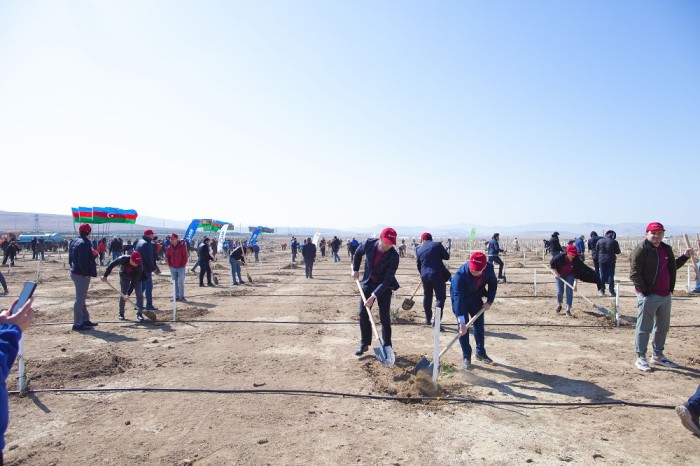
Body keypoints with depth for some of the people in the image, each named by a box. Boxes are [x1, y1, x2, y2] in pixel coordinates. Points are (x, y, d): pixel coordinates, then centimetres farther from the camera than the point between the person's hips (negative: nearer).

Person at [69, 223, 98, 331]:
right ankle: (77, 324, 1)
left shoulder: (74, 242, 14)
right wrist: (86, 273, -18)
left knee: (82, 298, 18)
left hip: (75, 273, 11)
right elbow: (83, 261, -24)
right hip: (82, 275, -11)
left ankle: (85, 320, 28)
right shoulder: (84, 243, -18)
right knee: (80, 299, -4)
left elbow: (70, 258, 18)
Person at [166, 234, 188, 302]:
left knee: (181, 282, -4)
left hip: (181, 267, -5)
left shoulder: (182, 246, -9)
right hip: (173, 268, 5)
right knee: (175, 282, 10)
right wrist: (169, 264, 5)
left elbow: (185, 256, -9)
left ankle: (181, 296, 2)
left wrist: (183, 264, -11)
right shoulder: (169, 247, 3)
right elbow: (167, 256, 13)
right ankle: (177, 296, 17)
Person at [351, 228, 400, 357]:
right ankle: (364, 344, 17)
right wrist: (355, 269, 7)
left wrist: (374, 295, -31)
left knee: (384, 316, -4)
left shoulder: (393, 256, -27)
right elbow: (358, 253, 7)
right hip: (368, 283, 3)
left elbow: (387, 280, -27)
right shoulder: (369, 243, -18)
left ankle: (387, 346, 9)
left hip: (384, 286, -3)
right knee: (363, 314, 3)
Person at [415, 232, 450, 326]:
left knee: (427, 297, 18)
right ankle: (436, 320, -9)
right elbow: (447, 257, -1)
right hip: (437, 274, -4)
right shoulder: (437, 245, -2)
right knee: (440, 297, 2)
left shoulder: (418, 249, 9)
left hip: (424, 275, 4)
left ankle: (428, 319, 26)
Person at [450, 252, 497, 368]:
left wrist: (489, 301, -14)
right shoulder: (461, 274, -41)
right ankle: (466, 356, 7)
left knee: (479, 324, 11)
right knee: (463, 327, -7)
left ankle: (480, 352, 29)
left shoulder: (489, 267, -27)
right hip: (460, 299, -4)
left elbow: (493, 283, -5)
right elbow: (458, 298, -44)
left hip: (476, 297, 4)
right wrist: (462, 322, -48)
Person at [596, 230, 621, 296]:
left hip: (601, 260, 2)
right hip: (611, 261, -2)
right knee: (611, 275, 4)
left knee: (602, 275, 8)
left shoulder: (599, 241, 0)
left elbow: (596, 251, 7)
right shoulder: (614, 242, -8)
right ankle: (611, 291, 5)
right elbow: (618, 252, -2)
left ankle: (602, 291, 9)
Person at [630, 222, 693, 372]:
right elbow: (634, 274, -15)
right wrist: (644, 291, -18)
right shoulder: (641, 249, -11)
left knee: (662, 328, 17)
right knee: (644, 328, -1)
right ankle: (640, 358, 8)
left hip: (665, 295, 8)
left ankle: (658, 356, 31)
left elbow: (672, 267, 28)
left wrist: (685, 256, 18)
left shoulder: (666, 249, 13)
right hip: (648, 296, -8)